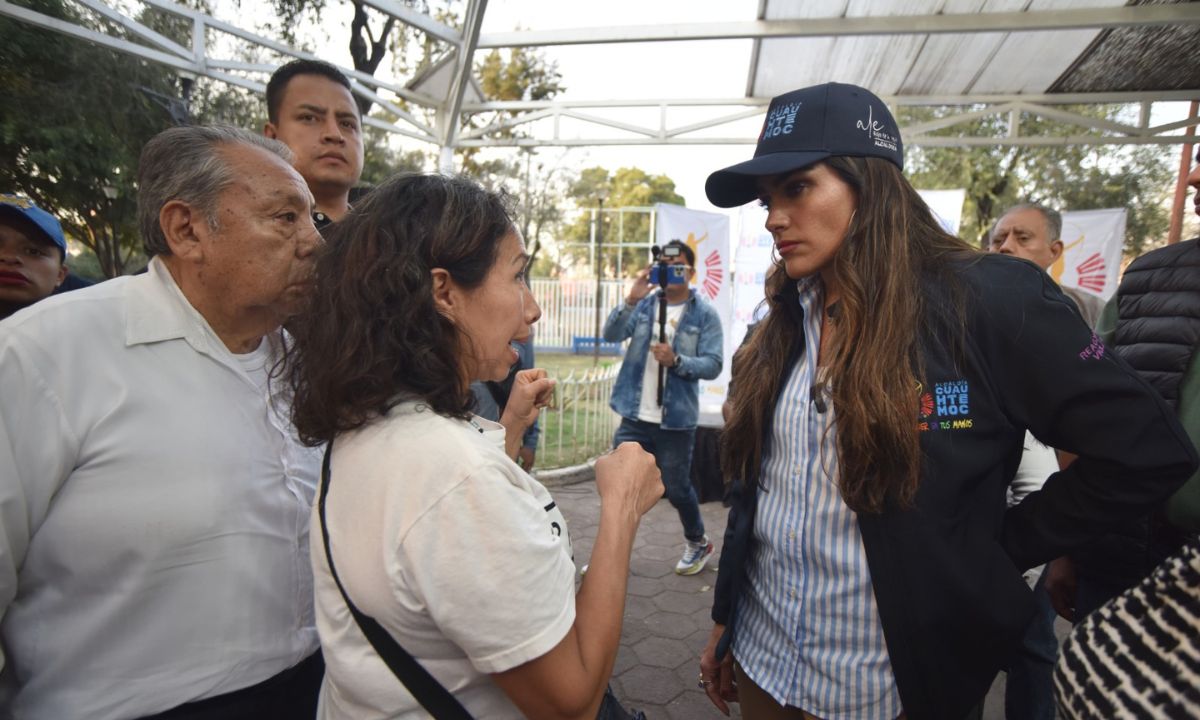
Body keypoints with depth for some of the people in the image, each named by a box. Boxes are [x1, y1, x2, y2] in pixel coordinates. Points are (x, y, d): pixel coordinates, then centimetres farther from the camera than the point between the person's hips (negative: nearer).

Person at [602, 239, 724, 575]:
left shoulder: (705, 314, -3)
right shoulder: (644, 304, 5)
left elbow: (713, 365, -10)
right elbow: (611, 334, -9)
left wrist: (677, 360, -26)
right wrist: (631, 300, -23)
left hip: (676, 420, -3)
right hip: (635, 417, 3)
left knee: (677, 488, 11)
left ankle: (697, 543, 38)